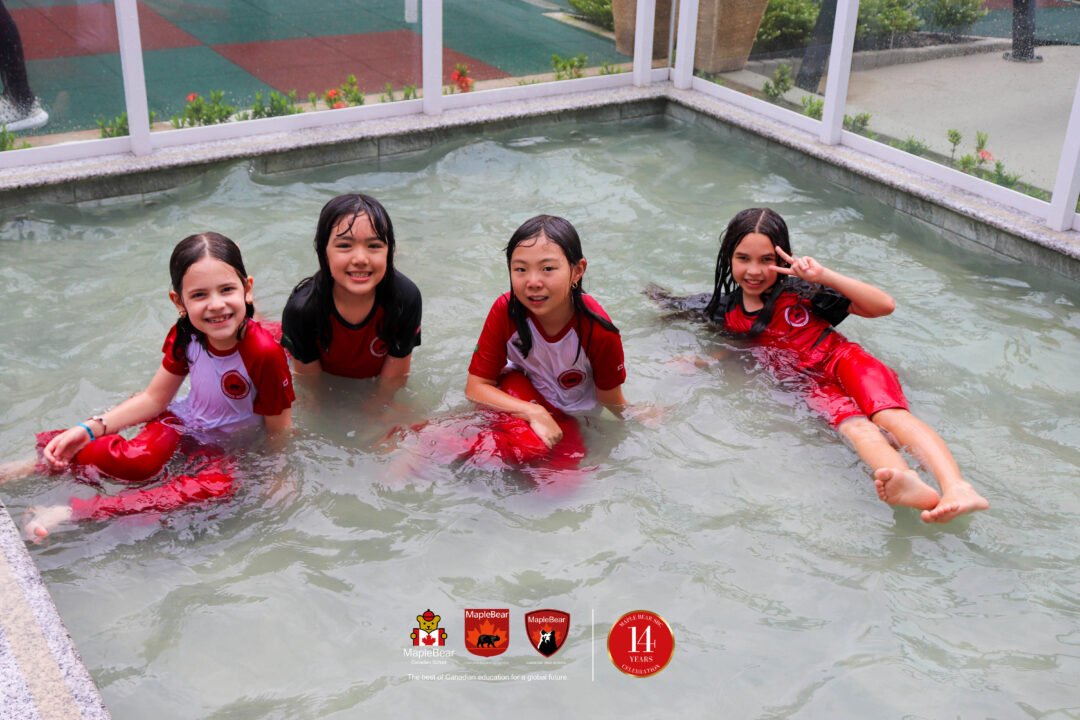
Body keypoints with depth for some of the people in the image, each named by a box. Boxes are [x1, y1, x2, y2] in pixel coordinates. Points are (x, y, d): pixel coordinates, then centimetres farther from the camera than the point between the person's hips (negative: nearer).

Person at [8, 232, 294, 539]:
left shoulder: (265, 353, -30)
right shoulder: (184, 336, -13)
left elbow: (279, 431, -18)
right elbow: (153, 398, -4)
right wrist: (89, 429, -14)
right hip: (187, 421, 3)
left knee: (217, 485, -34)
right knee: (137, 461, -27)